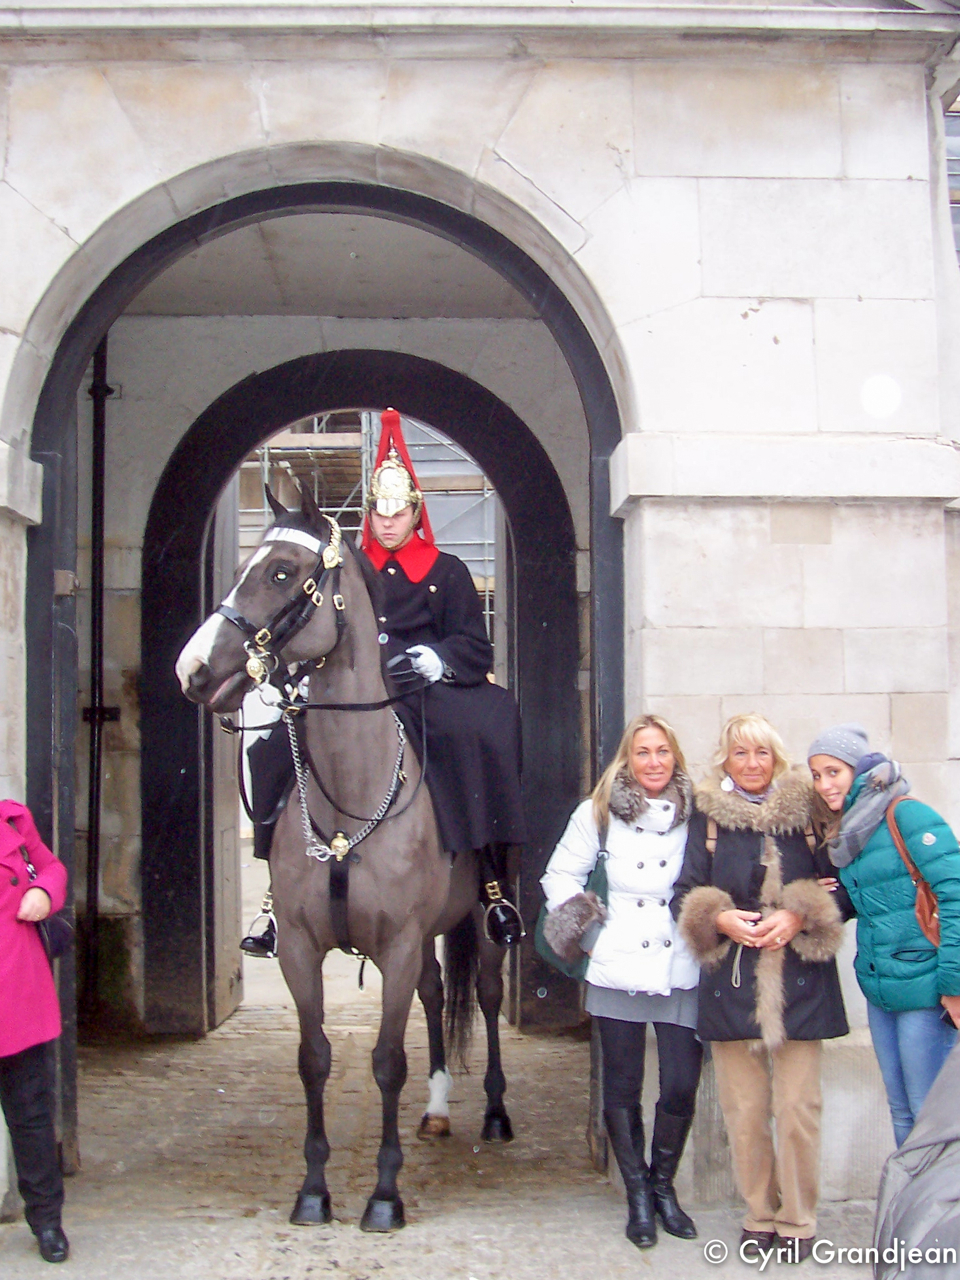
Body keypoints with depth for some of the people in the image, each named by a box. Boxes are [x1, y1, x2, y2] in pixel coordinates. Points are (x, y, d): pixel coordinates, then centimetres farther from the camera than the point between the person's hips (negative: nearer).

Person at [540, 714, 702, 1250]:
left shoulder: (698, 813, 2)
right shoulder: (599, 812, 3)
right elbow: (560, 876, 9)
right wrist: (593, 933, 1)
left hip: (683, 971, 0)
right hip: (620, 968, 0)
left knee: (682, 1087, -1)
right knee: (623, 1086, 7)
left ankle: (663, 1186, 23)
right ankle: (638, 1194, 24)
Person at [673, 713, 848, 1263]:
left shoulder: (806, 810, 5)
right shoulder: (708, 817, 7)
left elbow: (840, 888, 6)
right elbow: (686, 895, 9)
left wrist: (798, 917, -11)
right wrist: (720, 918, -11)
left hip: (799, 981, -1)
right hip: (732, 983, 1)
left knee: (798, 1108, -1)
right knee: (744, 1110, 4)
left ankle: (798, 1222, 14)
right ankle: (760, 1216, 19)